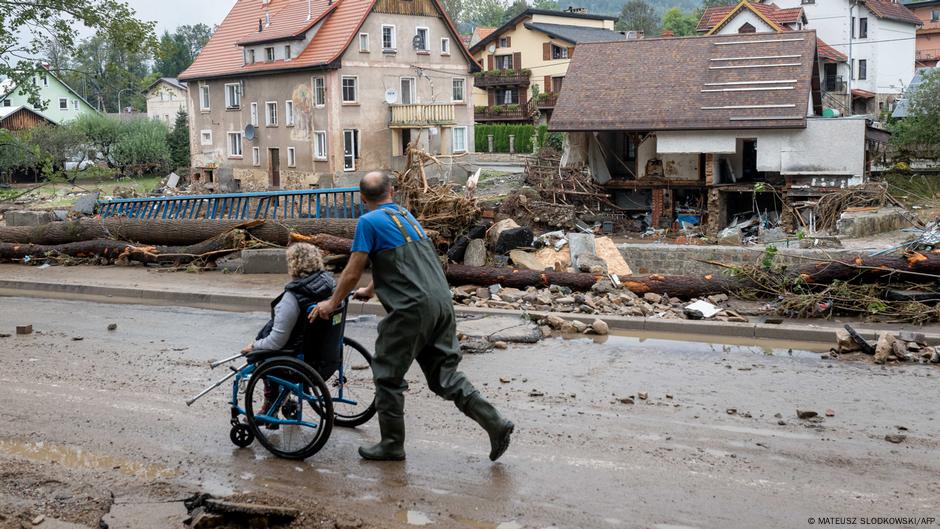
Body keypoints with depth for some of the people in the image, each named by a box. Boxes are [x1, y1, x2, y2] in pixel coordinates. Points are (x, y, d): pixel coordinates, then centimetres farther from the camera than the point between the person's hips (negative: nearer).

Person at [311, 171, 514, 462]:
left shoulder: (369, 221, -3)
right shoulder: (406, 215, 21)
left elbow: (352, 272, -1)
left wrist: (332, 303, 14)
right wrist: (371, 290, 47)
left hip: (412, 308, -7)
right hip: (442, 302, 7)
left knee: (388, 376, 8)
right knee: (444, 374, 12)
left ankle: (392, 445, 17)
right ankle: (495, 423, 4)